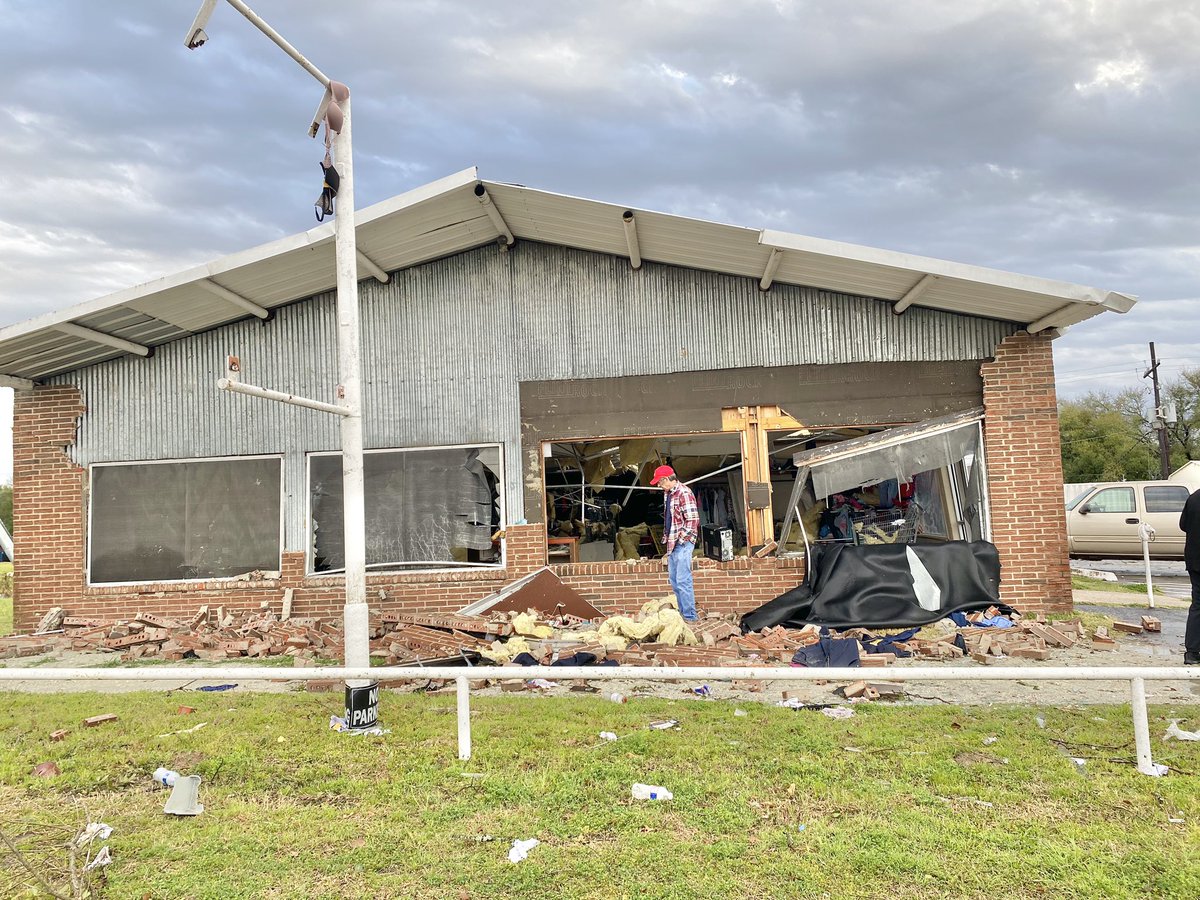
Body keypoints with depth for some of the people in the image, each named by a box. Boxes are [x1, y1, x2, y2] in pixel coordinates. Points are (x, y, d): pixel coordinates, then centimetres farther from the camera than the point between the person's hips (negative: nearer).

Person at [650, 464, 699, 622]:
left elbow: (692, 519, -18)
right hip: (672, 542, 10)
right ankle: (683, 613, 20)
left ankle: (690, 616, -3)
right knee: (674, 580, 12)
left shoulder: (684, 493, -15)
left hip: (683, 542, -9)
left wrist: (682, 538, -16)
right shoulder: (667, 493, 13)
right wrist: (667, 536, 15)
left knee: (683, 580, -9)